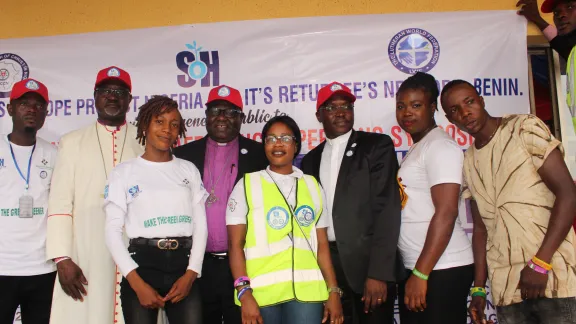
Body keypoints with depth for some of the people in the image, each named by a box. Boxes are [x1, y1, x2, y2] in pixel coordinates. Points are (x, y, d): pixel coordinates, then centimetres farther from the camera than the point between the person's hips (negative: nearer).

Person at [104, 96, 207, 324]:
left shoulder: (189, 170, 10)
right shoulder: (124, 172, 3)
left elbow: (200, 225, 8)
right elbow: (113, 230, 0)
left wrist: (191, 274, -5)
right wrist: (137, 283, -10)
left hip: (183, 265, 2)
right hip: (142, 264, -1)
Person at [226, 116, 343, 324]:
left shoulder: (313, 186, 11)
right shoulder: (246, 185, 4)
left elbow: (322, 244, 11)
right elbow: (236, 245, -1)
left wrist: (333, 291, 5)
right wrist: (244, 293, -10)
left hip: (306, 290, 2)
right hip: (261, 291, -1)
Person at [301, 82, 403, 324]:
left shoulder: (377, 146, -2)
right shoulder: (311, 160, 13)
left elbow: (387, 209, -11)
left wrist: (378, 273, -19)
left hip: (369, 262, -4)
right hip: (327, 265, 4)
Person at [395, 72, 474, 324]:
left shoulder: (440, 146, -9)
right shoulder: (415, 150, 16)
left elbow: (446, 213, -18)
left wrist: (421, 274, -19)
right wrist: (414, 272, 9)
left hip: (442, 270, -8)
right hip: (413, 268, 8)